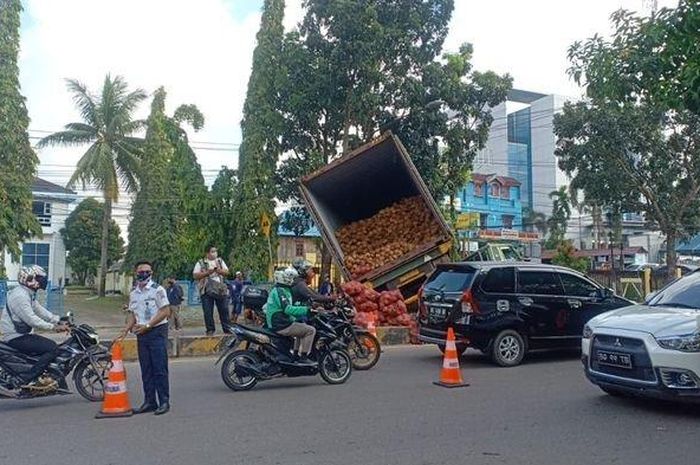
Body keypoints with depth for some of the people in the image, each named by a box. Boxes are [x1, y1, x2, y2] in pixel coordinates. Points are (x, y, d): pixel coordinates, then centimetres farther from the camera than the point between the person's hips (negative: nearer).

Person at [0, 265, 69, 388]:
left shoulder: (29, 294, 13)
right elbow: (31, 320, -27)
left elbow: (40, 310, 13)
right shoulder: (19, 295, -21)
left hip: (23, 333, 11)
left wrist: (59, 321, 2)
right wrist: (54, 327, -24)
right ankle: (27, 379, -18)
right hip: (16, 337, -11)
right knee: (52, 348, -18)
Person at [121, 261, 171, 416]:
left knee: (160, 369, -5)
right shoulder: (133, 293, 13)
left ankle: (164, 402, 0)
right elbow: (132, 314, 18)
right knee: (146, 370, 9)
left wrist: (147, 325, -15)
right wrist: (127, 329, 1)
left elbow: (165, 311, -11)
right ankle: (149, 401, 16)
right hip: (141, 334, 6)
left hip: (157, 332, -6)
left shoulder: (158, 290, -6)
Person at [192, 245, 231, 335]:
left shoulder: (220, 261, 15)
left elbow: (227, 272, 10)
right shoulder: (201, 263, 5)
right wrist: (207, 273, -14)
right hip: (207, 291, -2)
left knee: (224, 310, 1)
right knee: (208, 312, -2)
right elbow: (195, 275, -3)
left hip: (221, 290, 2)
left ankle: (227, 329, 7)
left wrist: (220, 271, -11)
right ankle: (210, 329, 7)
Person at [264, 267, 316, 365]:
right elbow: (287, 309, -30)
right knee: (311, 330, -10)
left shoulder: (277, 290, 16)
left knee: (302, 328, 28)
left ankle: (296, 355, 24)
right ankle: (303, 357, -8)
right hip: (282, 326, -11)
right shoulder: (280, 291, -17)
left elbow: (288, 307, 24)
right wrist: (306, 310, -29)